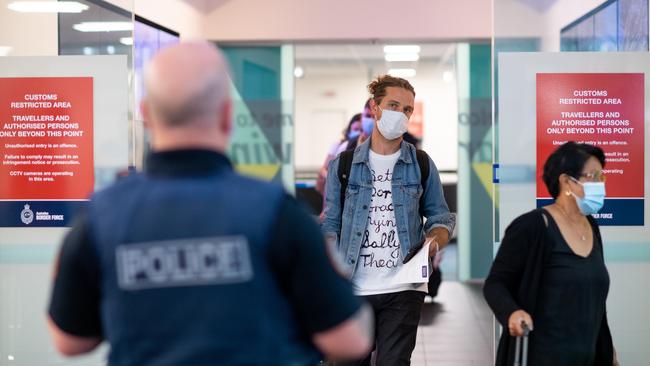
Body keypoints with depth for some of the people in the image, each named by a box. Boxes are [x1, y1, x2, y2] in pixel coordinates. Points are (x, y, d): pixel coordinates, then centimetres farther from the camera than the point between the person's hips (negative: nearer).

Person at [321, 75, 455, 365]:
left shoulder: (421, 165, 7)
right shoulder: (343, 164, 6)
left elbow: (441, 218, 11)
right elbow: (331, 225, 7)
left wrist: (434, 240, -12)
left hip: (403, 289, -1)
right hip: (353, 288, 1)